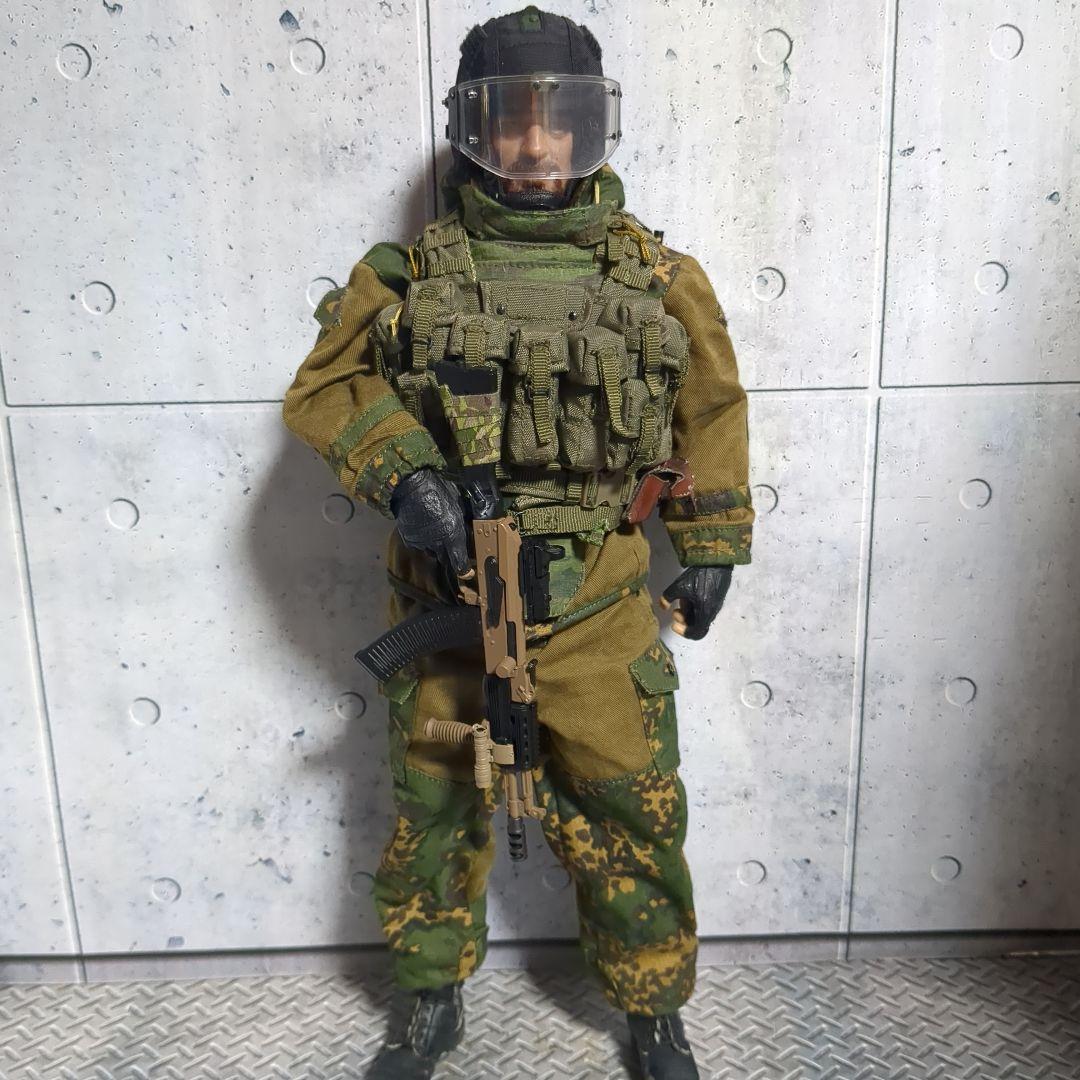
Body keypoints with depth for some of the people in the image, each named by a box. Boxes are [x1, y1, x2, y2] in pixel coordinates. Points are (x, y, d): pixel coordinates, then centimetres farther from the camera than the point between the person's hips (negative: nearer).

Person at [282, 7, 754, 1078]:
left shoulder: (660, 278, 1)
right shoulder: (408, 276, -1)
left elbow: (711, 412, 10)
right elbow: (322, 388, 2)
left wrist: (710, 550, 11)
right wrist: (403, 471, -16)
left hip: (600, 618, 0)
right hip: (445, 612, 1)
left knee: (628, 823, 10)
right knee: (434, 814, 17)